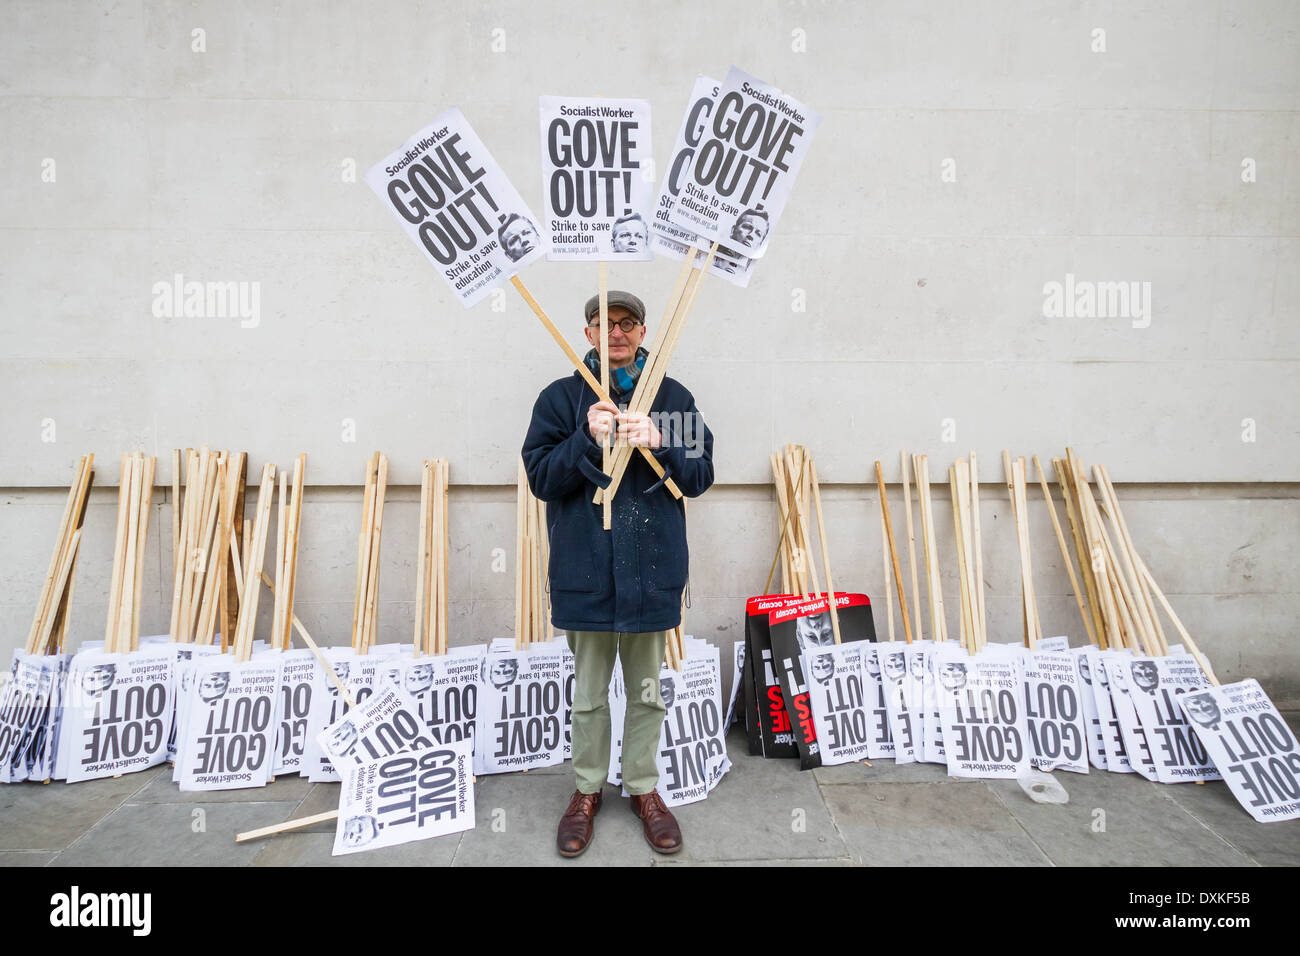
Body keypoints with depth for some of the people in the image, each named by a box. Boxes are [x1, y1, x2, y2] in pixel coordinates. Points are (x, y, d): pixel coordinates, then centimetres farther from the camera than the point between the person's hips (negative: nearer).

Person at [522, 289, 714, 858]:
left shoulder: (674, 397, 4)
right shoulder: (560, 398, 2)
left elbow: (701, 475, 0)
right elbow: (540, 476, -5)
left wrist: (657, 445, -17)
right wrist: (588, 439, -19)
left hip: (652, 570, 1)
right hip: (585, 571, -1)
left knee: (647, 691, 15)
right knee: (589, 693, 14)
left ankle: (643, 787, 35)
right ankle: (587, 789, 34)